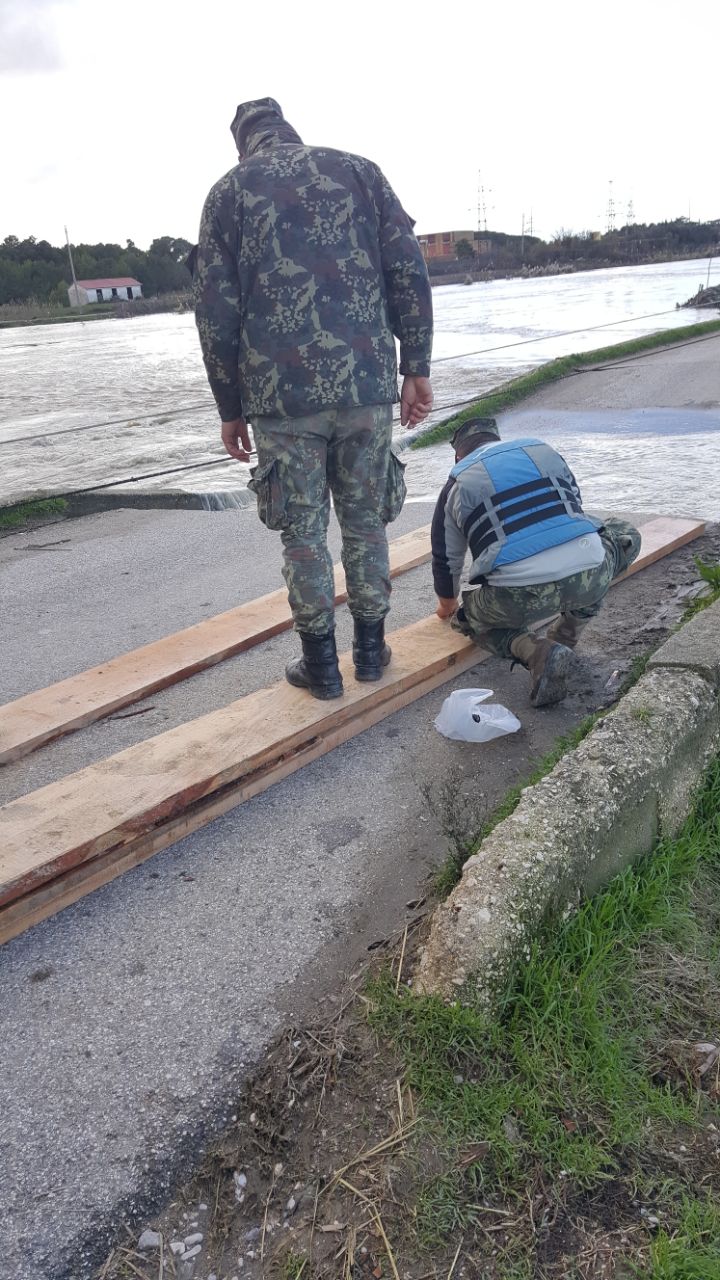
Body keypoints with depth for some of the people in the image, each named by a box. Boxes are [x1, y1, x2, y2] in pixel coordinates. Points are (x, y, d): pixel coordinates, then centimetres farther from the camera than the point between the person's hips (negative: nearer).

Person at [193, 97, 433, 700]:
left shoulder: (229, 190, 9)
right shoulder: (358, 169, 12)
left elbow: (216, 312, 2)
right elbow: (410, 272, 3)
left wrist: (231, 408, 9)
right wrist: (416, 369, 6)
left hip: (281, 394, -1)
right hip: (366, 383, 2)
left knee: (303, 531, 8)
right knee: (366, 520, 13)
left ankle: (321, 663, 16)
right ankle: (371, 649, 23)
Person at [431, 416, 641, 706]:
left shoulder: (457, 484, 20)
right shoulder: (543, 450, 25)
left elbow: (446, 559, 27)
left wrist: (447, 604, 48)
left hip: (517, 598, -1)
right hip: (589, 577, 2)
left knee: (473, 617, 30)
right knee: (624, 535, 33)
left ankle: (535, 651, -1)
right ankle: (565, 637, 25)